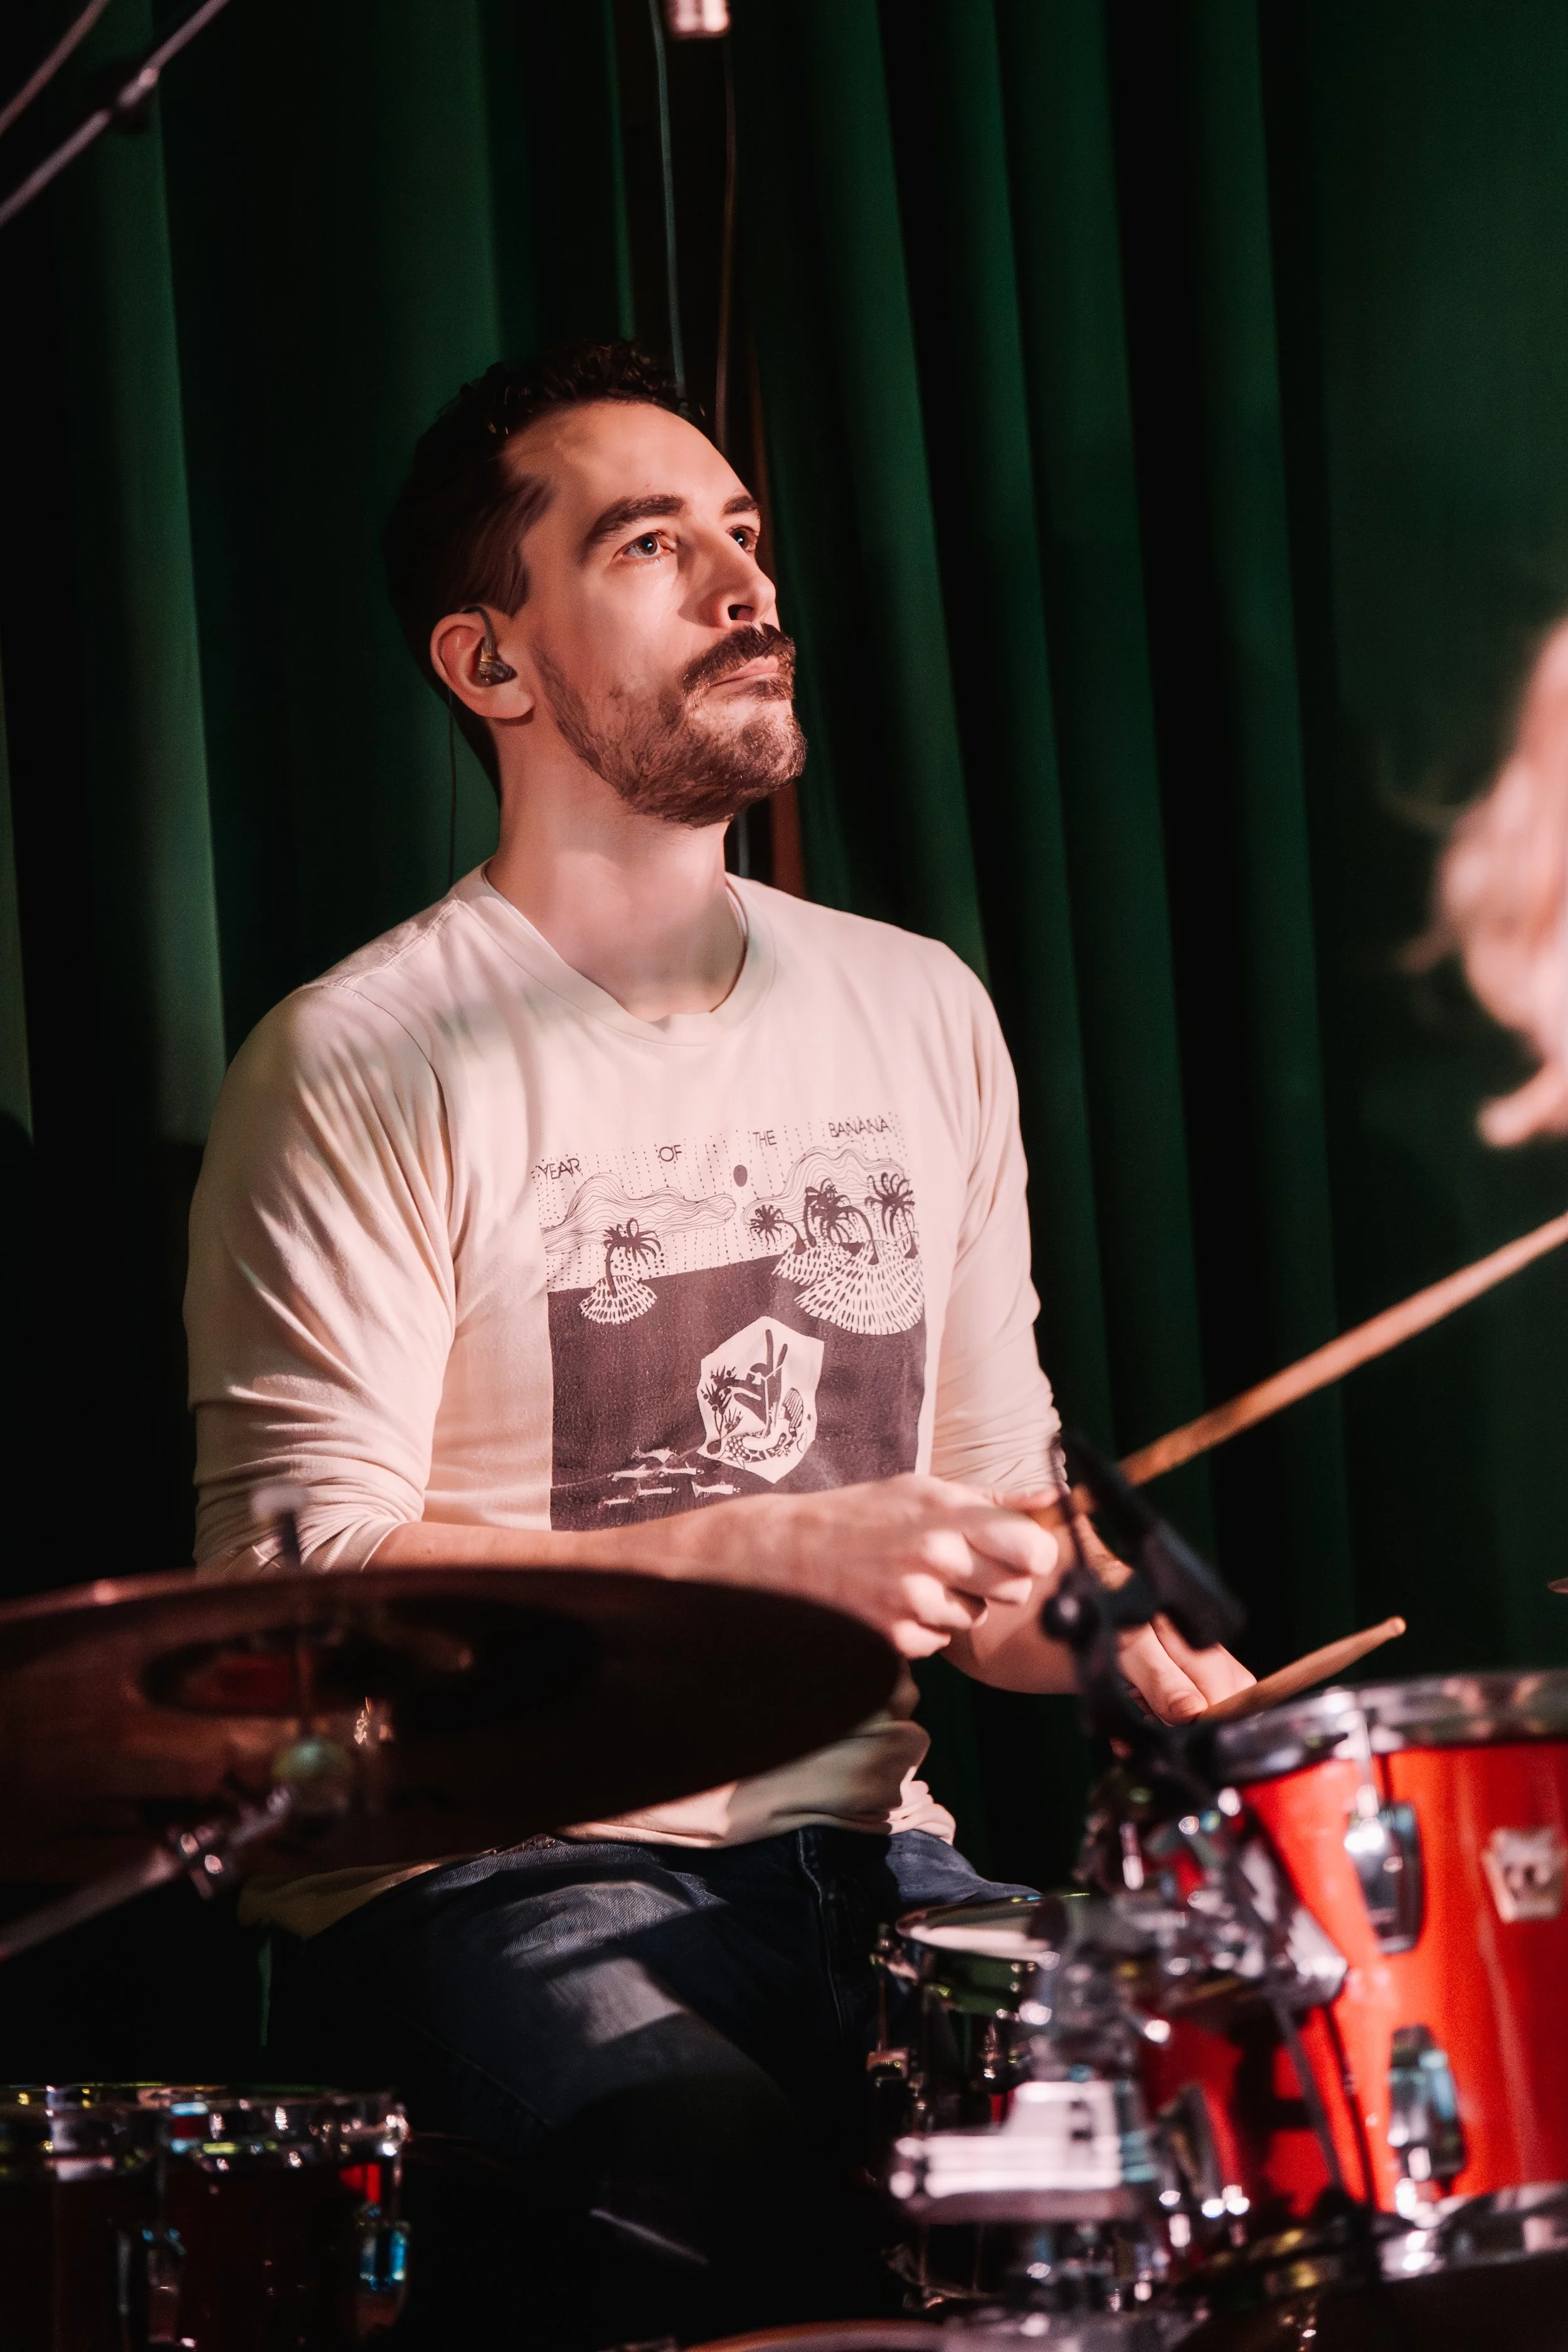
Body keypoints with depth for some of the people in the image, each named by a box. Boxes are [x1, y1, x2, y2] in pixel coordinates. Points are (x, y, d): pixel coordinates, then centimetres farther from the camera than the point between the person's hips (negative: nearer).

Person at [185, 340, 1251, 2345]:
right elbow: (296, 1575, -12)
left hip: (863, 1857, 6)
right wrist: (768, 1554, -17)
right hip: (499, 1890, -5)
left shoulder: (917, 1014, 13)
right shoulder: (363, 1067, -7)